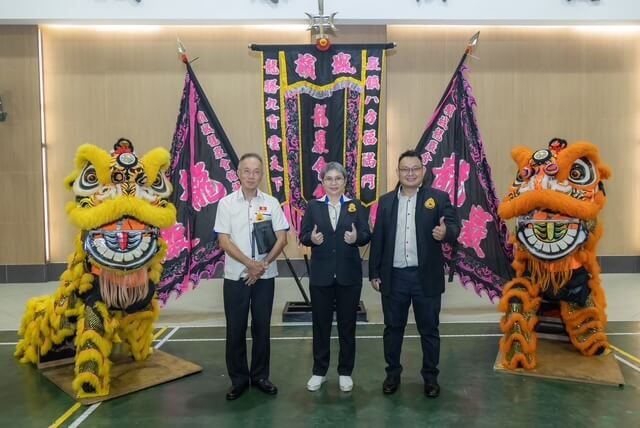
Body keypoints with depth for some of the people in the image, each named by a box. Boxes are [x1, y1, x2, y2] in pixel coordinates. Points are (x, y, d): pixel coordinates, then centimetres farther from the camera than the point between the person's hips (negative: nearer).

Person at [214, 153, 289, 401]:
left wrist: (263, 264, -12)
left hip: (265, 276, 1)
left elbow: (282, 239, -1)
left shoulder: (271, 203, 1)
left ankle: (260, 376, 25)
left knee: (262, 328, 10)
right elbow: (224, 241, -7)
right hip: (235, 276, -1)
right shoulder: (226, 203, -2)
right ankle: (238, 379, 22)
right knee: (235, 330, 6)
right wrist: (250, 263, -16)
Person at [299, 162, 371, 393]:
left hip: (349, 274, 0)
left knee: (347, 324, 10)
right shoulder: (313, 206, 4)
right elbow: (303, 236, 0)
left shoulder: (355, 205, 4)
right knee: (320, 324, 10)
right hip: (321, 274, 0)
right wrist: (311, 238, -22)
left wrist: (357, 238, -23)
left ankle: (345, 372, 25)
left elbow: (367, 235, -2)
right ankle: (319, 371, 26)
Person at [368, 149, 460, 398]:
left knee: (429, 330, 11)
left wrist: (445, 231, -34)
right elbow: (377, 239, 6)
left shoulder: (438, 198, -1)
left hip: (426, 277, -2)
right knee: (393, 328, 13)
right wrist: (374, 273, 3)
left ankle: (430, 377, 28)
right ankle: (393, 374, 30)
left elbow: (454, 227, -10)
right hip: (394, 277, 2)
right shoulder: (386, 201, 6)